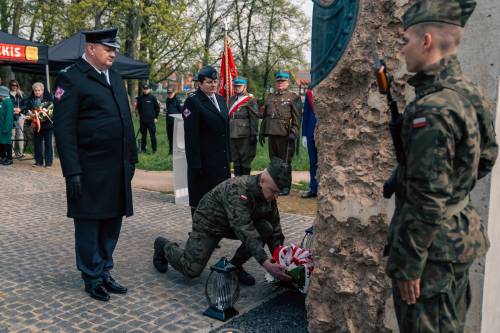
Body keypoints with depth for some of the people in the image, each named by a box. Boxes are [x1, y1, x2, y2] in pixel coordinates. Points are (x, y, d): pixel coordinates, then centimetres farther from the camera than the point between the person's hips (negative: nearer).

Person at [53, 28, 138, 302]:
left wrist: (131, 157, 14)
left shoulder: (114, 76, 15)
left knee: (111, 223, 14)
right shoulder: (71, 78, -8)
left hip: (117, 168, 7)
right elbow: (64, 128, -13)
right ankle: (92, 278, 21)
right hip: (89, 170, -7)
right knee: (89, 225, 7)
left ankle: (104, 272, 28)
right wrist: (72, 171, -17)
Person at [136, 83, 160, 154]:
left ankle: (154, 149, 7)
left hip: (151, 120, -3)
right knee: (143, 135, 8)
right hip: (142, 120, 3)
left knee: (152, 135, -1)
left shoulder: (153, 97, -1)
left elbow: (157, 107, 2)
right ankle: (143, 149, 16)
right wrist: (140, 115, 12)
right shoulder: (140, 98, 7)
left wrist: (156, 117, -1)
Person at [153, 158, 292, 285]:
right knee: (192, 270, -13)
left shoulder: (269, 196, -12)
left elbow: (275, 230, -3)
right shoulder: (237, 190, -37)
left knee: (266, 229, -17)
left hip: (233, 225, 7)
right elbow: (244, 230, -44)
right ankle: (164, 245, 17)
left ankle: (235, 266, 1)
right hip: (209, 222, -7)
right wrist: (266, 263, -48)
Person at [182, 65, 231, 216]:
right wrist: (195, 163, -18)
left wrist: (228, 156, 13)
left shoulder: (220, 99, 14)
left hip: (222, 159, 7)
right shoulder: (192, 101, -8)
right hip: (203, 160, -7)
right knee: (201, 198, 3)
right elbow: (191, 136, -14)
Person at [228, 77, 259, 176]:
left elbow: (254, 118, -9)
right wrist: (227, 133, 16)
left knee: (246, 160, 1)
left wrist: (253, 135, -13)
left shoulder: (250, 100, -4)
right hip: (233, 135, 6)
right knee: (235, 160, 12)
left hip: (245, 136, -6)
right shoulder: (232, 99, 15)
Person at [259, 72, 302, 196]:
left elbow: (297, 118, -5)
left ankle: (286, 187, 9)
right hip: (272, 134, 5)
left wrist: (293, 133, -13)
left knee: (285, 162, 1)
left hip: (285, 135, -5)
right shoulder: (270, 97, 17)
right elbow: (265, 116, 19)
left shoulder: (293, 97, 1)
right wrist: (262, 132, 14)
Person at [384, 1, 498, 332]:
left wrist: (407, 264, -18)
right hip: (460, 237, 9)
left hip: (433, 245, -9)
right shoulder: (469, 94, 5)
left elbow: (427, 200, -24)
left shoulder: (432, 109, -24)